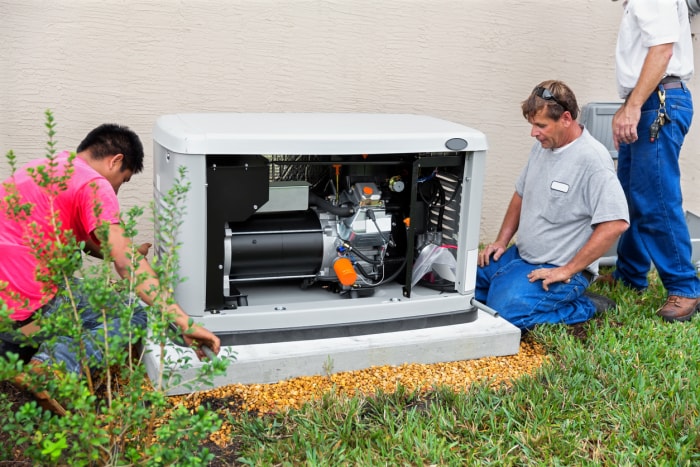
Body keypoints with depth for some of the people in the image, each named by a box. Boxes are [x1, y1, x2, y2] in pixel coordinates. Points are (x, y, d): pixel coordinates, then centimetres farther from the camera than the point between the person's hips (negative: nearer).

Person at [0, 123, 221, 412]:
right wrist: (185, 324, -23)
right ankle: (56, 364, -19)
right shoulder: (94, 185, -11)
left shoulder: (42, 167, 16)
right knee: (132, 317, 5)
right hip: (28, 311, -9)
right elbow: (126, 263, -20)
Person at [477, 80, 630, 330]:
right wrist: (502, 241, 10)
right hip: (519, 255, 8)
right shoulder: (542, 146, 7)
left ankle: (588, 308, -5)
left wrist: (567, 271, -23)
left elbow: (616, 224, -28)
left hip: (558, 269, -8)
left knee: (507, 312, -28)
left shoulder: (593, 160, -21)